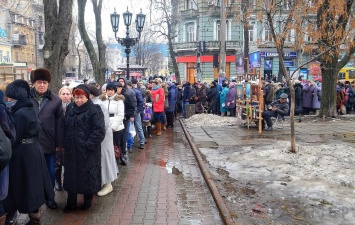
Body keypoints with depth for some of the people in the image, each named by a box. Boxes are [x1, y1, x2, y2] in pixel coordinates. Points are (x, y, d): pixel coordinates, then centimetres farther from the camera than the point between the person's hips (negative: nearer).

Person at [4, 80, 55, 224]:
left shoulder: (20, 114, -19)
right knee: (33, 184, 16)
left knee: (27, 185, 1)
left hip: (23, 153, -9)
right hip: (34, 149, 9)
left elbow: (14, 138, -18)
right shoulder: (31, 109, 9)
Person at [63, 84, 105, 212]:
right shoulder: (70, 108, 9)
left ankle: (87, 201, 25)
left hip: (87, 151, -6)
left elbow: (99, 131, -16)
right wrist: (66, 143, 8)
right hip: (71, 150, 6)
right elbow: (66, 127, 17)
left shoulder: (94, 110, -11)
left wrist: (88, 145, -19)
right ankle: (71, 202, 28)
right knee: (71, 175, 13)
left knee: (87, 176, 6)